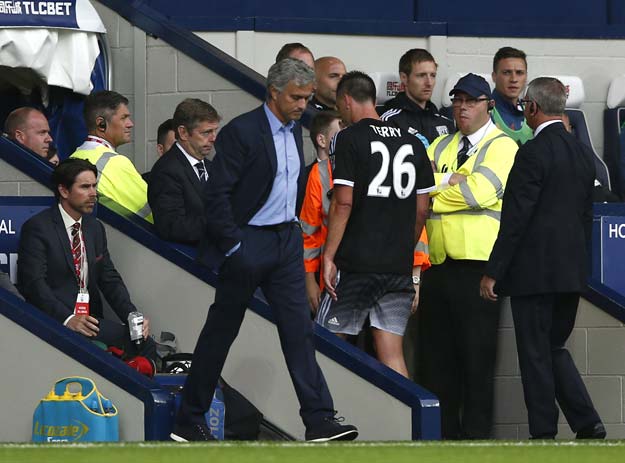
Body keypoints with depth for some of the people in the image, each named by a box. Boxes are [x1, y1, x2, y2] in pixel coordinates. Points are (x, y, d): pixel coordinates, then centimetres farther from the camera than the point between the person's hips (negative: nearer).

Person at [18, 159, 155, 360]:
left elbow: (110, 279, 16)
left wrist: (132, 315, -3)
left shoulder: (95, 228, 18)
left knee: (144, 344, -20)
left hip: (91, 318, 7)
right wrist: (67, 319, -25)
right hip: (54, 320, -7)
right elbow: (34, 283, -13)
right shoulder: (37, 228, -4)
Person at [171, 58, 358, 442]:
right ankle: (189, 422, 13)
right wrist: (232, 248, -17)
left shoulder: (295, 129, 9)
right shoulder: (241, 132, -15)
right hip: (248, 242, -6)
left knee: (299, 329, -1)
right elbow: (217, 195, -17)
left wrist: (294, 226, 15)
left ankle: (320, 420, -5)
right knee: (221, 332, 3)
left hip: (286, 241, 6)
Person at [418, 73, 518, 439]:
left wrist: (432, 196, -4)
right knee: (436, 353, 6)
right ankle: (442, 433, 12)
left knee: (476, 356, -4)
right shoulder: (440, 147, 20)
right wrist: (449, 181, -9)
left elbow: (481, 190, -14)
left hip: (477, 263, -6)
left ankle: (476, 434, 0)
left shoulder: (502, 146, 0)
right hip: (439, 263, 6)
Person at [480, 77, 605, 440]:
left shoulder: (533, 153, -14)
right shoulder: (583, 153, 9)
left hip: (534, 270, -8)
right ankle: (588, 426, 6)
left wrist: (493, 271, -12)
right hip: (572, 271, 8)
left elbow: (516, 217, -16)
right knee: (555, 348, 16)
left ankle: (544, 434, 2)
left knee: (536, 354, 0)